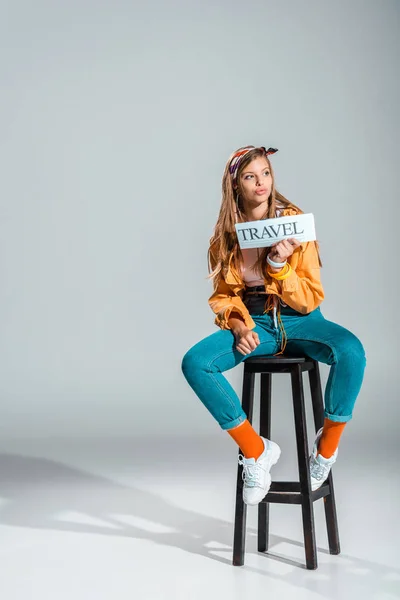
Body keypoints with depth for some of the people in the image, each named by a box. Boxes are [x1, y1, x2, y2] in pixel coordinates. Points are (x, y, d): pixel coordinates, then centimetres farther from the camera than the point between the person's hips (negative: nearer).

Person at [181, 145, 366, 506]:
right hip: (252, 324, 2)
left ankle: (327, 447, -9)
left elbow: (311, 299, -6)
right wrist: (239, 325, -13)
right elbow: (222, 295, 7)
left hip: (299, 322, -2)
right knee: (194, 363, -26)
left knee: (351, 351, -34)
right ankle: (256, 450, -12)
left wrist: (279, 266, -22)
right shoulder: (225, 235, 2)